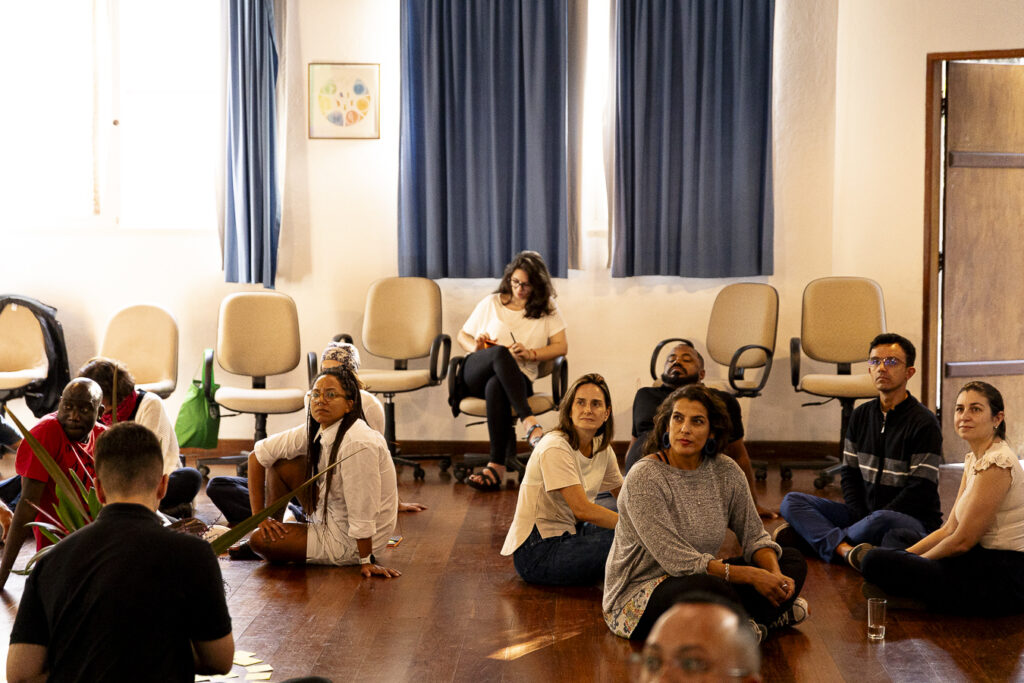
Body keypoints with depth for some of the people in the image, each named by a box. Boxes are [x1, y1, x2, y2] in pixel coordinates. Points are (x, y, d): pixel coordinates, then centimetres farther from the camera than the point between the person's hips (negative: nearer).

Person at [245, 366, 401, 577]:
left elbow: (363, 511, -27)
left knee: (259, 540, -12)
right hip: (330, 517, 8)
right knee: (280, 465, 2)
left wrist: (366, 561, -21)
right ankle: (274, 529, 17)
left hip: (349, 542, -8)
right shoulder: (313, 431, -5)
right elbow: (257, 455, 3)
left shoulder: (358, 444, -31)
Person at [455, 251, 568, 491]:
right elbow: (462, 335, 24)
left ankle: (497, 466, -46)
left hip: (518, 377, -1)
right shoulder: (492, 303, 18)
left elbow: (561, 346, 6)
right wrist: (475, 346, 0)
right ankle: (530, 423, -51)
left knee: (496, 387, -41)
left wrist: (531, 354, -12)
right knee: (500, 354, -38)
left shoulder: (547, 308, 15)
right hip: (477, 373, 1)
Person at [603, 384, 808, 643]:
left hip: (701, 578, 7)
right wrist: (750, 575, -24)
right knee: (706, 587, -38)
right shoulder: (644, 478, -19)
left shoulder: (726, 471, -1)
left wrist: (775, 574, -14)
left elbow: (753, 534, 8)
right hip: (638, 592, -7)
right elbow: (675, 560, -24)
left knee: (793, 561, 1)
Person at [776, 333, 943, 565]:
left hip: (915, 522, -7)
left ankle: (813, 533, -18)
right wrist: (860, 519, -8)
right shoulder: (861, 416, 11)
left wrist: (869, 522, -17)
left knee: (882, 521, -42)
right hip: (865, 514, 7)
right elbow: (850, 474, 10)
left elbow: (920, 491, -14)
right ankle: (844, 548, -33)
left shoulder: (924, 423, -10)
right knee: (792, 501, -8)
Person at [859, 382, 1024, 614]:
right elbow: (949, 529, 14)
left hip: (1003, 582, -10)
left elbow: (962, 541, -16)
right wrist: (903, 555, 5)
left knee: (877, 562, -16)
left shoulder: (997, 464, -18)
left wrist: (913, 560, -3)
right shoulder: (975, 459, 13)